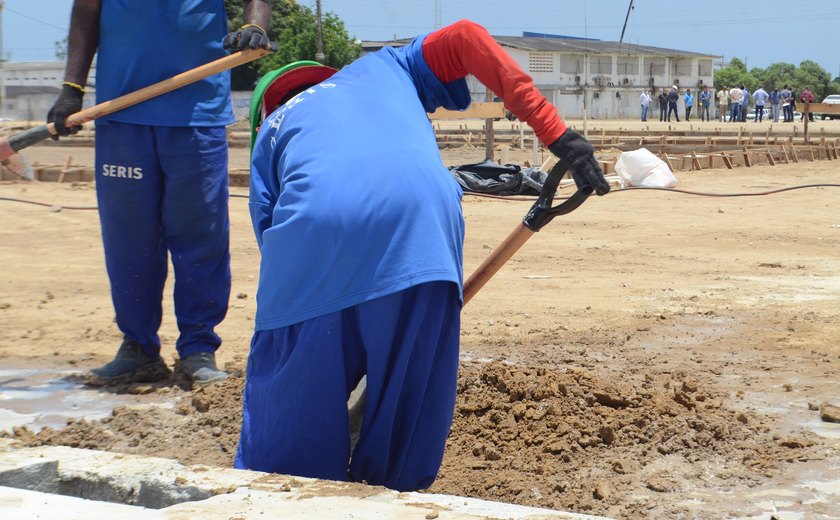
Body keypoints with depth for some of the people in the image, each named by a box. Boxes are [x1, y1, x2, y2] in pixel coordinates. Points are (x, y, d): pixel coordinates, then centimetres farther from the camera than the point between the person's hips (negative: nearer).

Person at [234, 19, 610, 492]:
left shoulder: (272, 131, 34)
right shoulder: (383, 67, 38)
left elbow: (271, 238, 23)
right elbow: (465, 38, 21)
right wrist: (558, 135, 17)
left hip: (313, 227, 0)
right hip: (420, 222, 0)